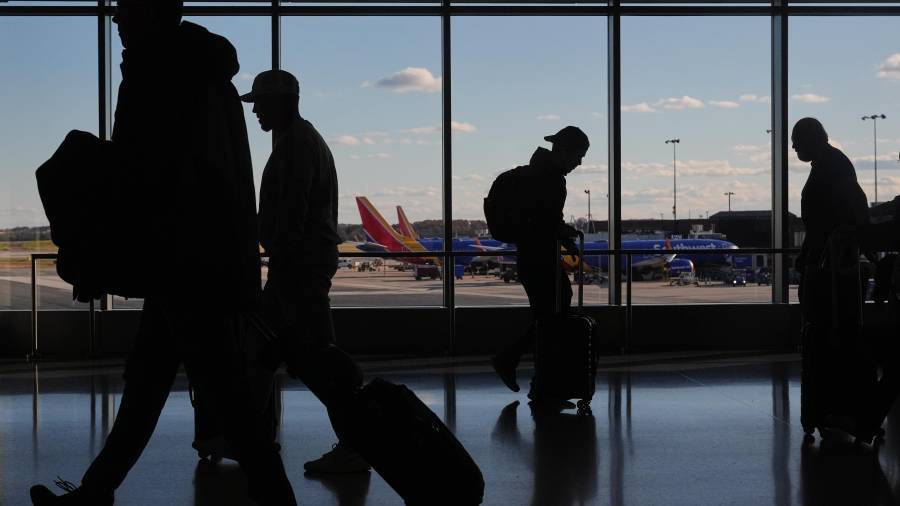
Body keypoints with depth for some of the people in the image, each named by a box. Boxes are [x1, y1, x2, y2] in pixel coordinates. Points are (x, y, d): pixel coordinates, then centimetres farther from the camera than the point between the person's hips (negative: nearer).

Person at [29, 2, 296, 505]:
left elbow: (137, 173, -13)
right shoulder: (211, 76, 18)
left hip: (185, 261, -9)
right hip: (224, 256, 9)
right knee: (146, 378, 15)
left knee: (228, 393, -8)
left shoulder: (157, 68, -8)